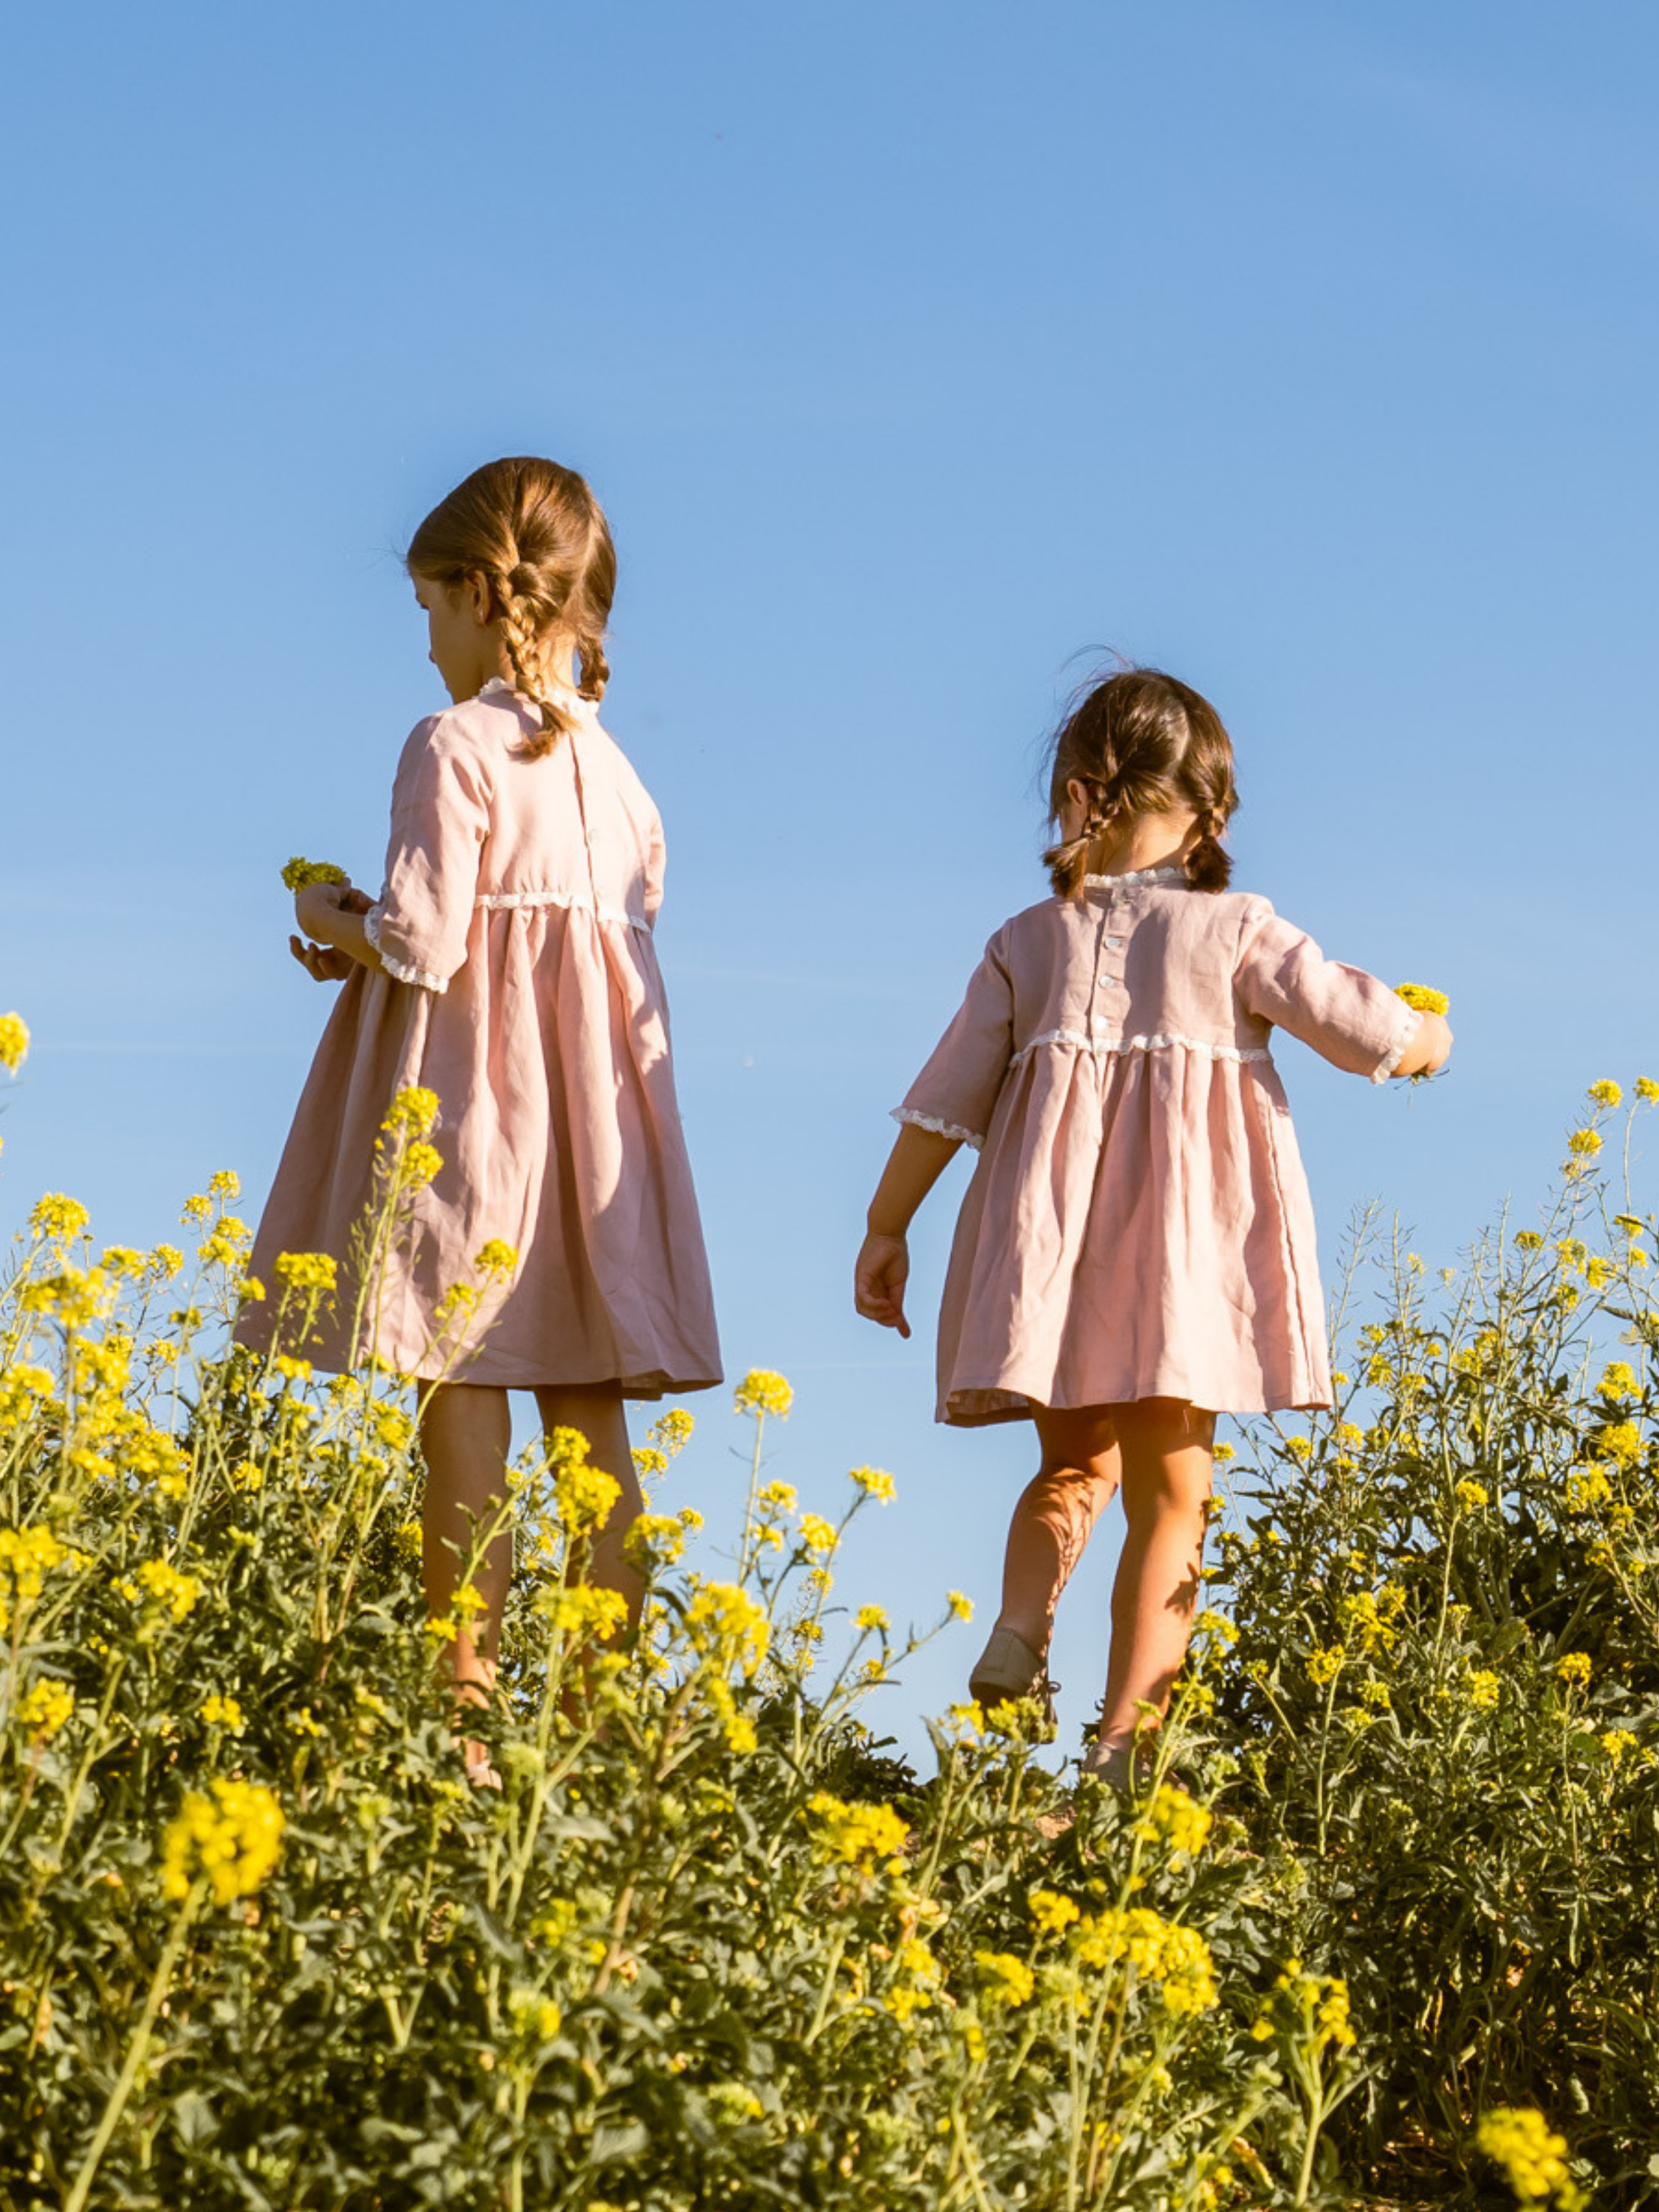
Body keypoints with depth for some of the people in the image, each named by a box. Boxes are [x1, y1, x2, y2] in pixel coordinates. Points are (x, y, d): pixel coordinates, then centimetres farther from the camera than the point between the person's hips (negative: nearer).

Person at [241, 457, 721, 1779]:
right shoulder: (613, 769, 13)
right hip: (597, 1092, 7)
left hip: (473, 1092, -7)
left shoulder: (455, 748, -8)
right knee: (591, 1420, 6)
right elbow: (623, 948, 14)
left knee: (464, 1407, -7)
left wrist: (338, 925, 7)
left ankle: (469, 1711, -10)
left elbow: (424, 945, -16)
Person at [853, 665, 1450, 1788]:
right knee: (1169, 1490, 1)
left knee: (1075, 1463, 20)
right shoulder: (1236, 932, -2)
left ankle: (1022, 1625, -7)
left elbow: (944, 1101, 7)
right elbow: (1376, 1034, -1)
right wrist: (1430, 1038, 21)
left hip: (1055, 1254, 3)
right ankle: (1122, 1743, -6)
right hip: (1188, 1253, -3)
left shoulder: (1028, 943, 7)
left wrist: (887, 1229, 14)